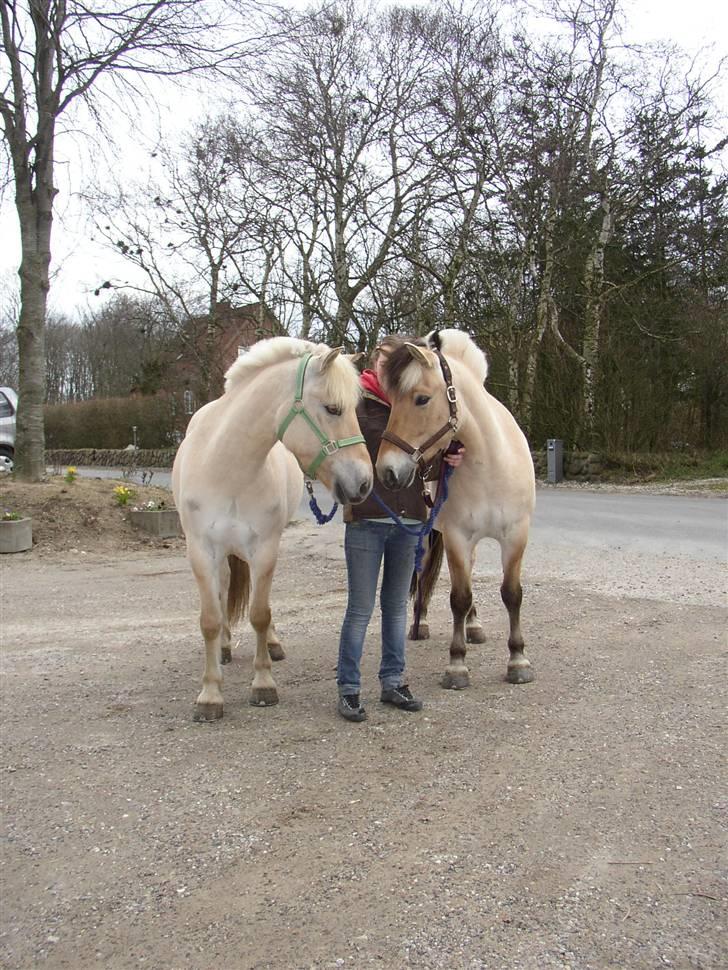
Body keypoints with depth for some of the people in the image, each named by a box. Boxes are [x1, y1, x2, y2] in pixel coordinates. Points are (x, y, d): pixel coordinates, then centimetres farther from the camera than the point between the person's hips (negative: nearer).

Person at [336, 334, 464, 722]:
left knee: (397, 606, 15)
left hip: (409, 522, 5)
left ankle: (392, 682, 28)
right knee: (360, 609, 2)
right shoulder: (358, 403, -7)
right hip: (366, 520, -4)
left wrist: (451, 461, -2)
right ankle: (348, 688, 14)